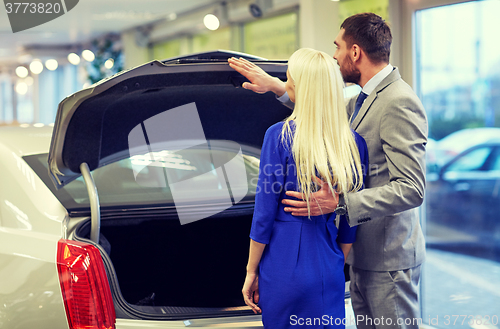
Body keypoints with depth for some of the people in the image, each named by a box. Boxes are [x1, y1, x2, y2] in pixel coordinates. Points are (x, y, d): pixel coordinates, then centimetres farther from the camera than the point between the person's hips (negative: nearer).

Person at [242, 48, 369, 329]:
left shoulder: (280, 136, -11)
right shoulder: (354, 143, 0)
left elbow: (264, 214, -8)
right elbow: (349, 224, 6)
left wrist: (252, 271, 2)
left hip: (284, 271, -3)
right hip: (329, 275, 3)